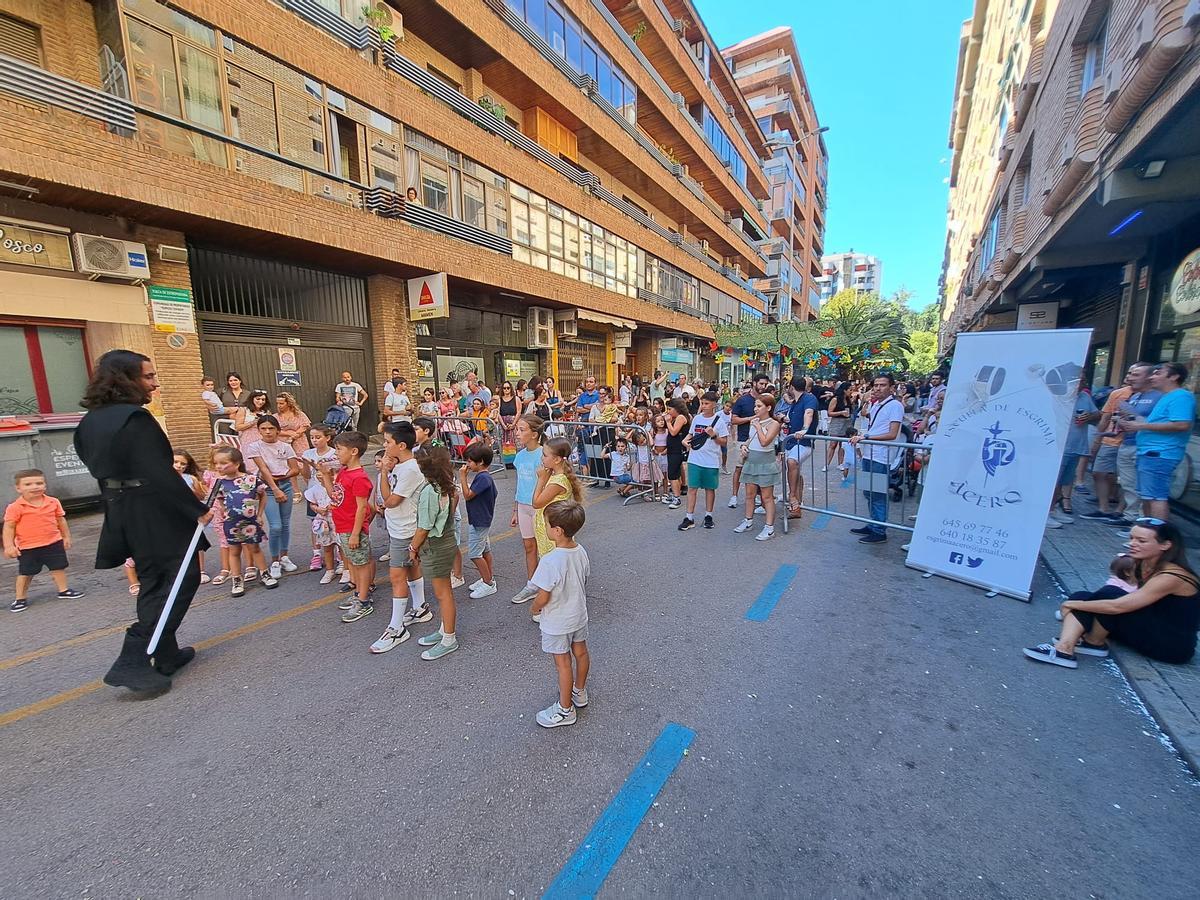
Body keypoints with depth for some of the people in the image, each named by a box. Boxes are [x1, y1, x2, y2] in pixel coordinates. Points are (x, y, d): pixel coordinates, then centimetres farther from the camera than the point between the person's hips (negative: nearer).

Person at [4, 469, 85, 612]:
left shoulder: (53, 502, -1)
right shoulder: (15, 507, -12)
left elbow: (61, 520, 9)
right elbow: (9, 527, -10)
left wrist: (66, 537, 12)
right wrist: (9, 546, -16)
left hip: (53, 543, 3)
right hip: (27, 547, -2)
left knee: (58, 568, 12)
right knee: (25, 573, 8)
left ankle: (64, 590, 25)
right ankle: (20, 599, 21)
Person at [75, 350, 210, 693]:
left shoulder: (90, 421, 10)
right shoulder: (135, 417, -19)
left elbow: (98, 465, 17)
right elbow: (160, 474, -23)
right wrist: (197, 510, -17)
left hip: (120, 512, 9)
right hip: (154, 514, -9)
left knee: (155, 583, 17)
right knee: (181, 579, 1)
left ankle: (166, 654, 26)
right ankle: (133, 661, 0)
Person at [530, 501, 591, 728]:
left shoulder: (550, 561, -33)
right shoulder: (581, 552, -11)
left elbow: (543, 598, -24)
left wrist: (534, 608, -3)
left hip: (557, 623, -7)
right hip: (579, 615, 7)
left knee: (562, 663, 11)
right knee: (581, 653, 23)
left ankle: (565, 710, 31)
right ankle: (580, 693, 47)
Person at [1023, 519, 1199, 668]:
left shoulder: (1171, 577, -23)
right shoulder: (1143, 564, 2)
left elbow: (1117, 606, -31)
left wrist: (1071, 604, -19)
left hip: (1175, 646, -8)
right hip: (1152, 630, 8)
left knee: (1109, 594, -25)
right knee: (1080, 598, -10)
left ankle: (1094, 643, -6)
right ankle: (1064, 648, -27)